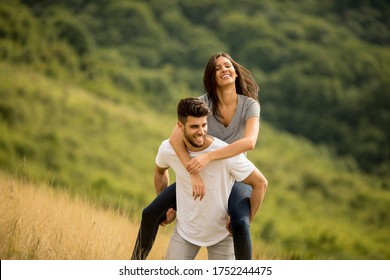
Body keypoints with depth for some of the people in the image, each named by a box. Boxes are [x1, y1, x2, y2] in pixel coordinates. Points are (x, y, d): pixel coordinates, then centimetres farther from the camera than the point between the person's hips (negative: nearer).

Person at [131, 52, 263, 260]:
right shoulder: (203, 103, -11)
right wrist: (194, 173, -36)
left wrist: (208, 157, -40)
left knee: (240, 226, -35)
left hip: (236, 179, -3)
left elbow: (249, 142, -32)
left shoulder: (250, 105, -14)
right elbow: (175, 138, -24)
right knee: (150, 214, -5)